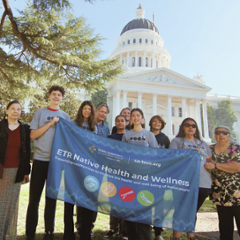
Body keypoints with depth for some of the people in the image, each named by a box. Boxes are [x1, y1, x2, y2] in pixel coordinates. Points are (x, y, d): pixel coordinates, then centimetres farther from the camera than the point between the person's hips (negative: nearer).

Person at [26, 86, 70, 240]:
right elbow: (33, 135, -3)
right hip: (40, 159, -1)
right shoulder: (40, 113, 6)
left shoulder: (65, 116, 11)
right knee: (34, 198, 3)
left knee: (52, 198, 10)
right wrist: (51, 123, -10)